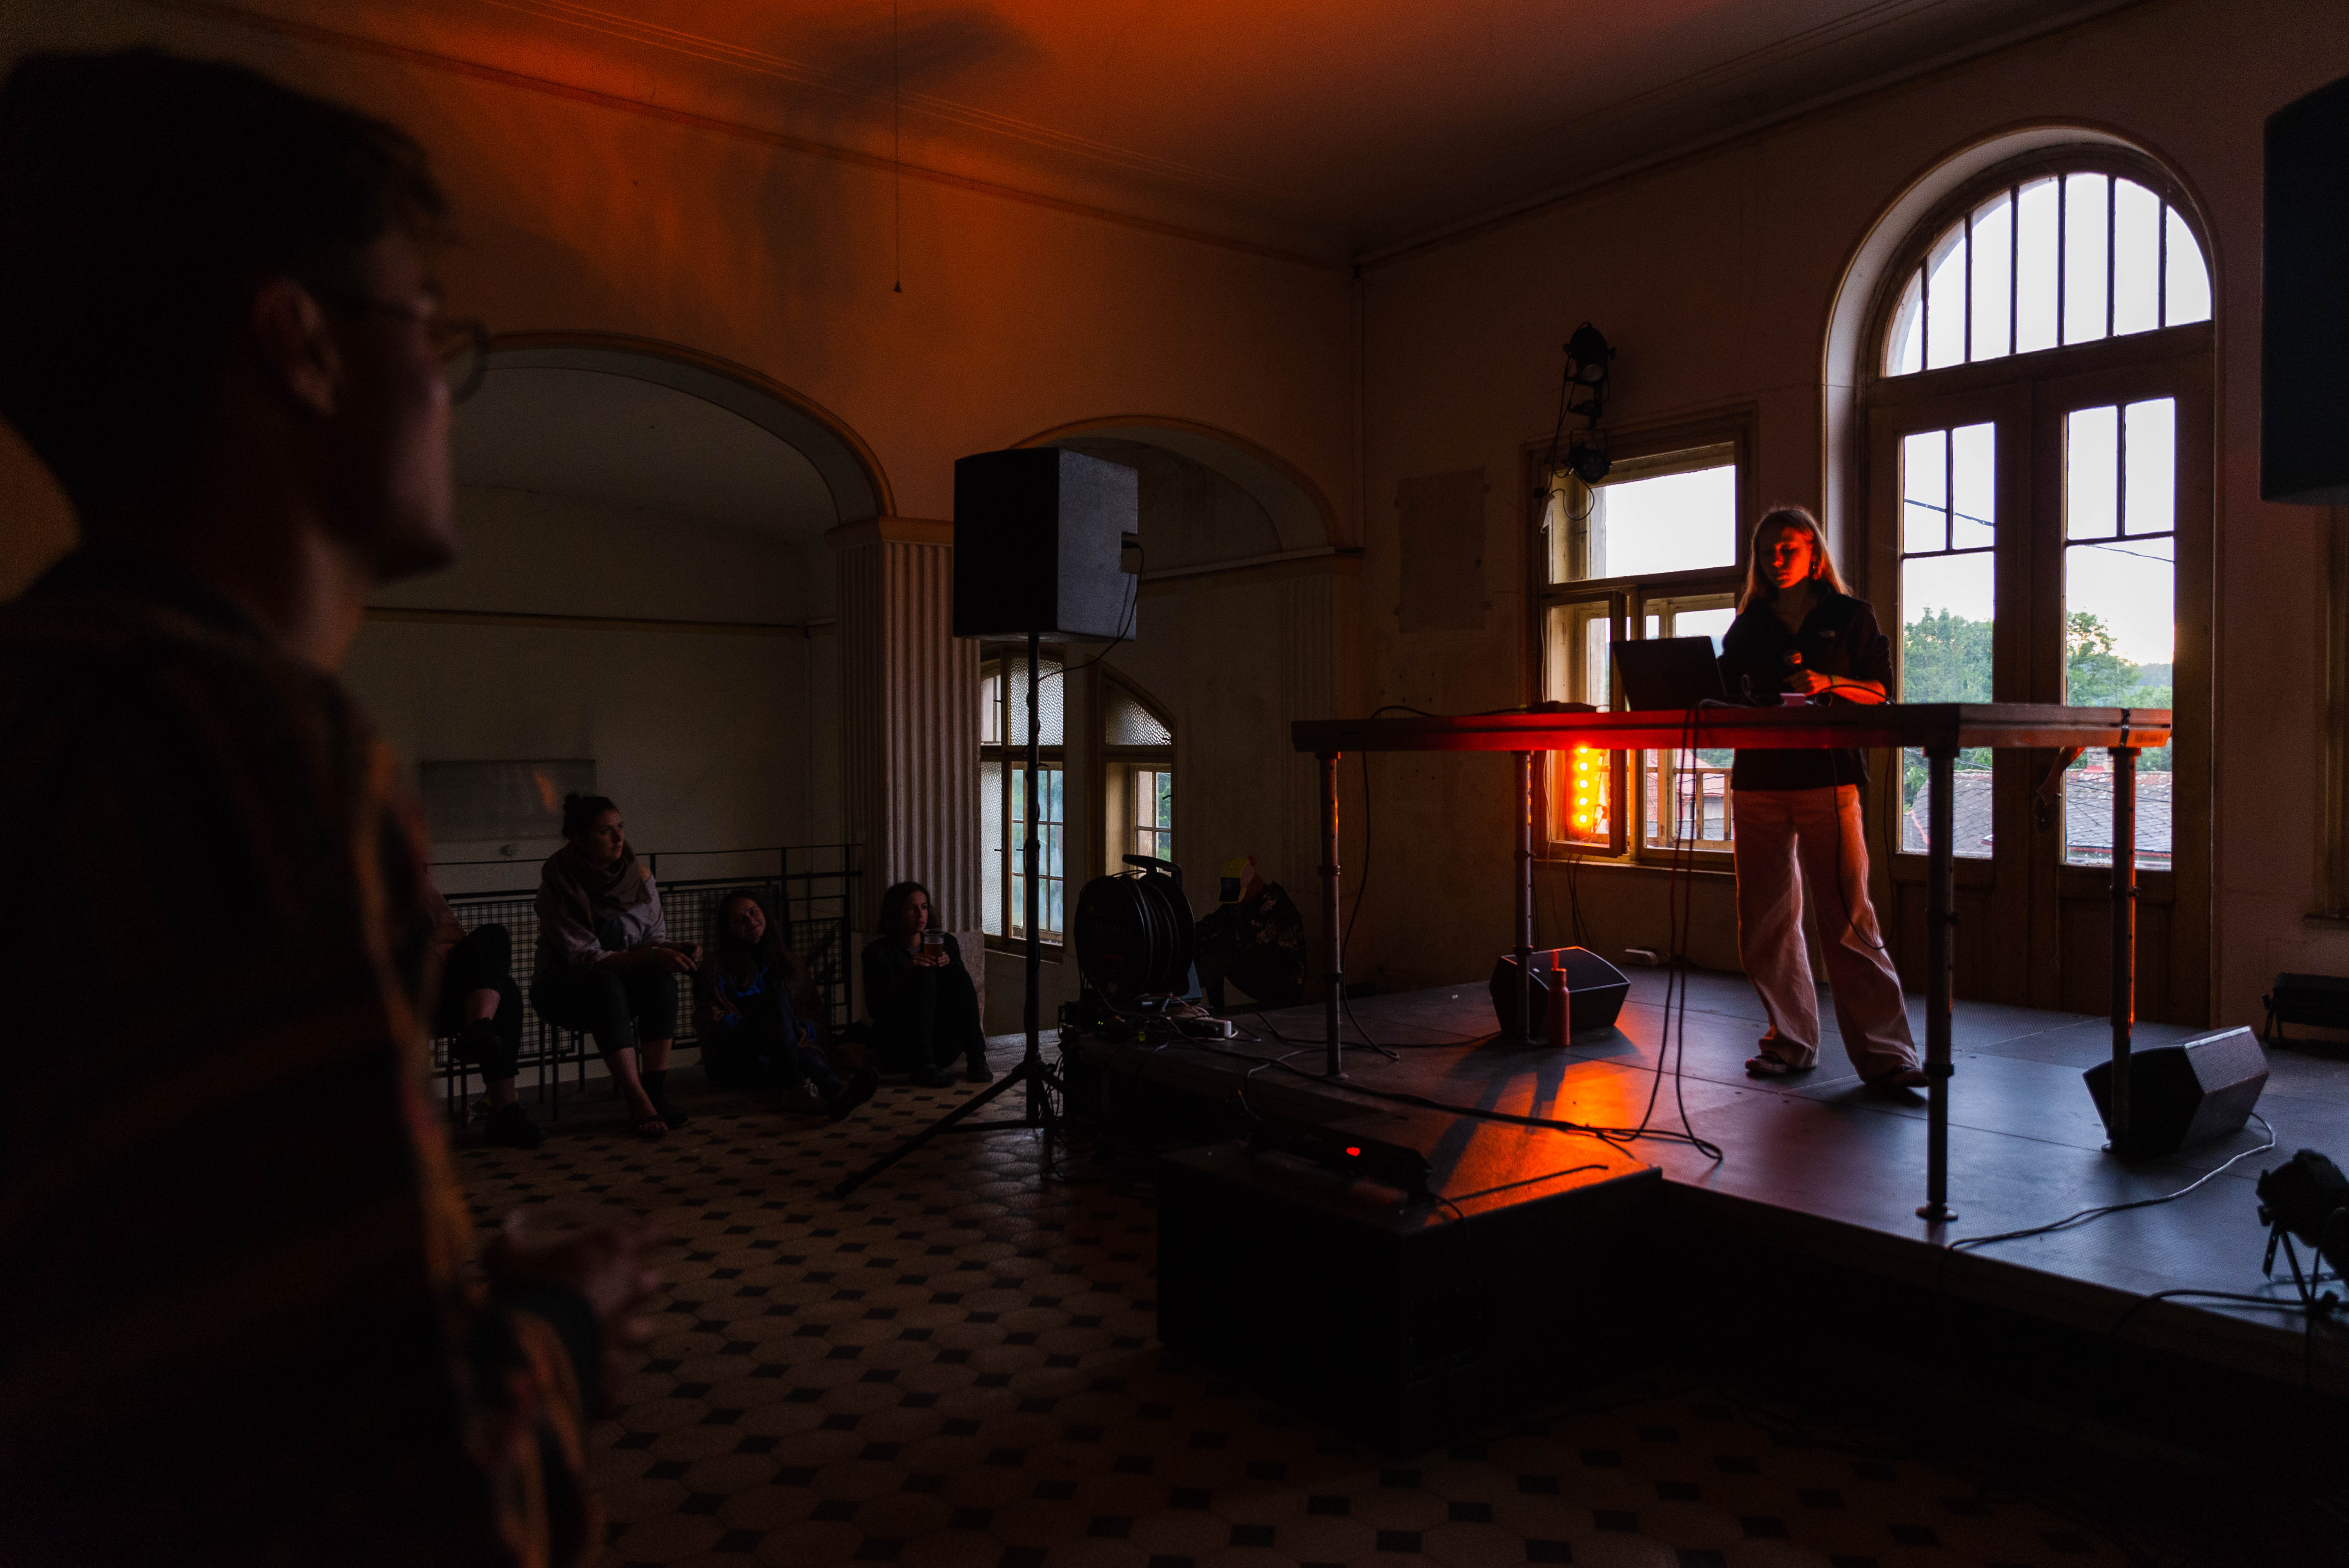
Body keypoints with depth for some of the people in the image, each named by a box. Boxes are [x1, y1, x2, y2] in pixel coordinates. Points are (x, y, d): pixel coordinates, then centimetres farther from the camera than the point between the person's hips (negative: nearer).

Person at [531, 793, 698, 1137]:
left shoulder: (639, 878, -1)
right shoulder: (558, 889, -16)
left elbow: (656, 939, 3)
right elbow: (584, 959, -21)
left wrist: (676, 951, -21)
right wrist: (651, 956, -31)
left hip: (625, 987, 4)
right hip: (565, 992, -4)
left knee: (663, 978, -28)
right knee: (607, 985, -37)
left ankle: (656, 1092, -31)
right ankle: (639, 1105, -43)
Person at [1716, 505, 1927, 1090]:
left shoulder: (1851, 616, 11)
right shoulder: (1747, 627, 18)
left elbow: (1880, 690, 5)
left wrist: (1828, 684, -12)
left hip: (1828, 777, -3)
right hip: (1758, 779, 4)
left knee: (1847, 920, -10)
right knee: (1765, 922, 3)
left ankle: (1886, 1054, -7)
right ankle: (1791, 1042, 14)